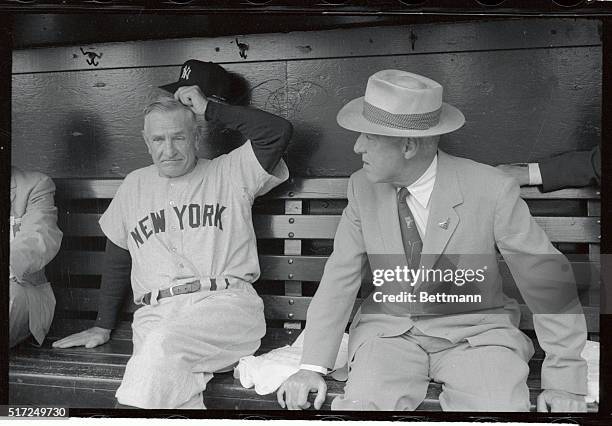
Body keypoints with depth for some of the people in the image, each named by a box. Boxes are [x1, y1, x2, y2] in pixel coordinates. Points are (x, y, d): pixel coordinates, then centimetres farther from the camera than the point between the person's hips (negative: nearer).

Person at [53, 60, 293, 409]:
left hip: (225, 301, -2)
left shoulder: (229, 174, 10)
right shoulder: (135, 185, 21)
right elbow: (117, 261, 27)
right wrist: (103, 326, 24)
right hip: (156, 311, 3)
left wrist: (209, 109, 2)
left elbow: (279, 131, -5)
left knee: (165, 344, -34)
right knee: (169, 380, -30)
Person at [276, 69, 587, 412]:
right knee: (359, 405, -24)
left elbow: (548, 280, -9)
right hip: (389, 331, 2)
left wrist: (565, 379, -10)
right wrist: (313, 366, -10)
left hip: (475, 332, -1)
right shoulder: (363, 187, -5)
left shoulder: (492, 190, -16)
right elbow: (340, 279, -2)